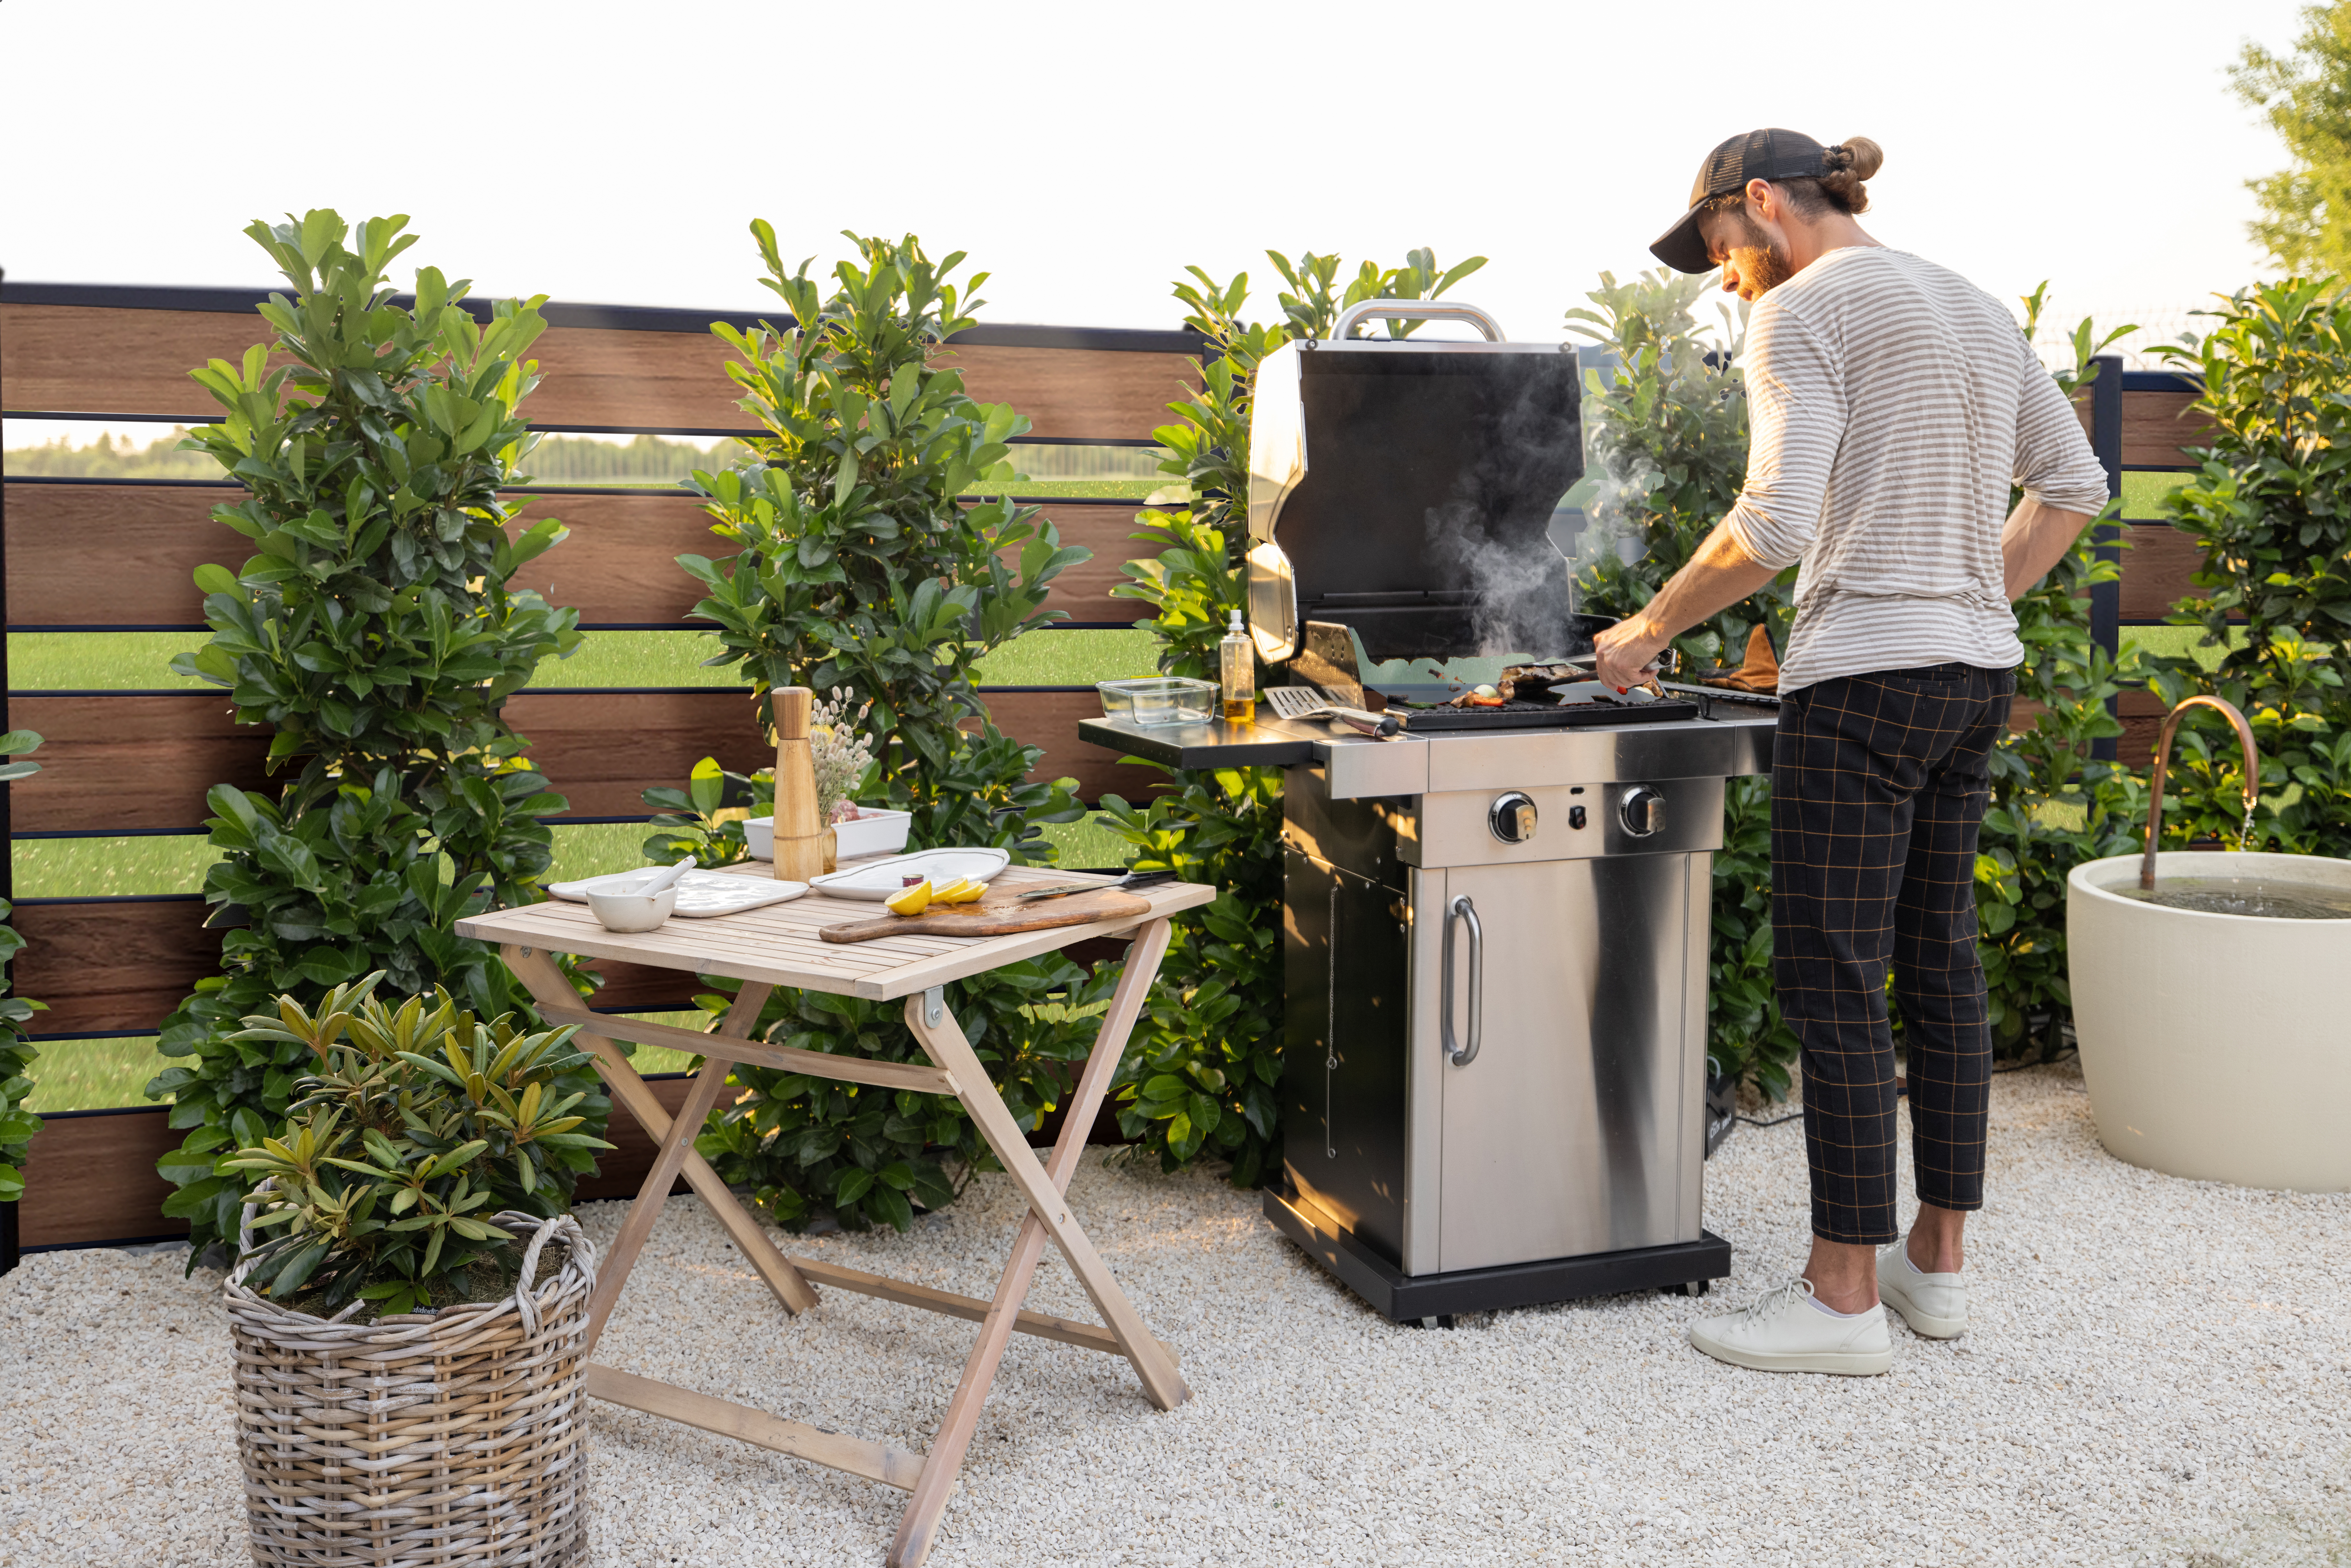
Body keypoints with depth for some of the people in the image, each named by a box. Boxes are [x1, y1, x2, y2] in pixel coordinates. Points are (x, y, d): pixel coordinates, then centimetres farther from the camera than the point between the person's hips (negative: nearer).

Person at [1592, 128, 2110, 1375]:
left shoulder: (1803, 311, -8)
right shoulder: (1975, 310, 17)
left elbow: (1775, 523, -20)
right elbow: (2072, 484, 21)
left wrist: (1650, 627, -9)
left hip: (1865, 677, -9)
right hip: (1980, 675, 9)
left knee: (1832, 981, -2)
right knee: (1939, 960, 14)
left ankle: (1845, 1297, 4)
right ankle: (1939, 1259, 24)